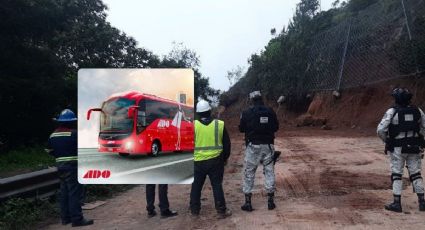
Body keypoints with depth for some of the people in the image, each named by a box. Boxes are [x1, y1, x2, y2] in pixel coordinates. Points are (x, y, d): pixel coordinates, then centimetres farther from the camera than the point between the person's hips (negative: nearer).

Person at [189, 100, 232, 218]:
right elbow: (227, 144, 3)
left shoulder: (194, 125, -7)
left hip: (199, 161, 0)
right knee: (217, 185, 8)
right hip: (216, 161, 0)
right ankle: (221, 211, 12)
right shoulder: (220, 124, -4)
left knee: (196, 186, 14)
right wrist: (225, 158, 17)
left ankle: (194, 210, 23)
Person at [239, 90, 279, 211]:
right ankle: (270, 200, 16)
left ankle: (248, 202, 9)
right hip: (268, 145, 2)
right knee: (269, 171, 12)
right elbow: (276, 127, 7)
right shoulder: (270, 111, -2)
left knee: (249, 173, 7)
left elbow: (241, 129, 1)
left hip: (253, 146, -2)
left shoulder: (246, 112, -8)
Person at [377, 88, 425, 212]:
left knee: (396, 174, 4)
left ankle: (397, 203, 5)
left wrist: (386, 141, 1)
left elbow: (380, 129, -15)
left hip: (397, 148, -4)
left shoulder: (392, 111, -12)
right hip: (414, 148, 4)